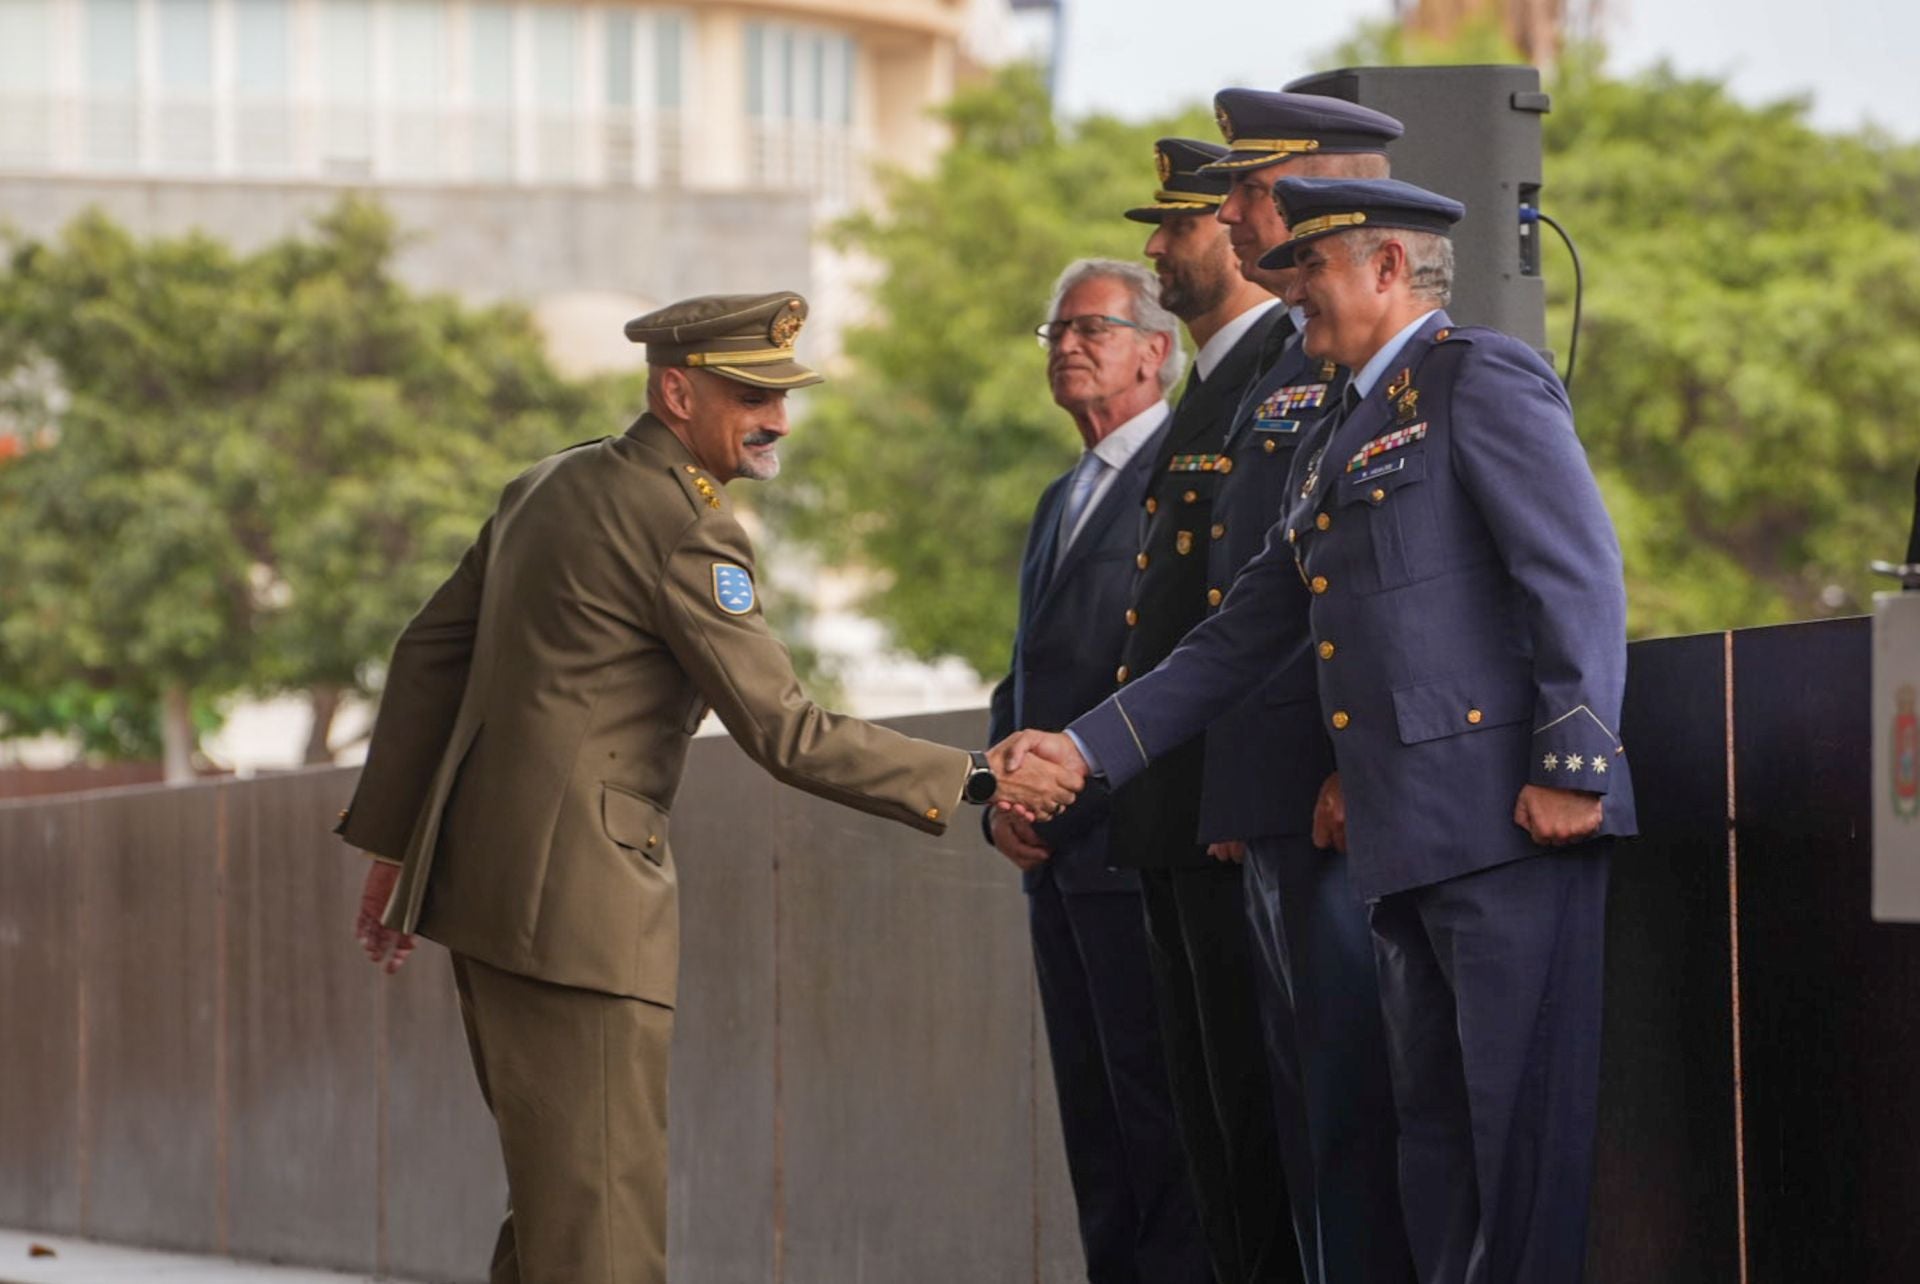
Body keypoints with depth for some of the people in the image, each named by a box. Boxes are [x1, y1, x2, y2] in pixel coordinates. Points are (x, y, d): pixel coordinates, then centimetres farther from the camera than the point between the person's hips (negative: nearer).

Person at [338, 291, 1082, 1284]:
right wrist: (975, 782, -11)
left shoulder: (549, 485, 16)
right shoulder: (685, 528, -12)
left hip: (476, 865, 10)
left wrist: (392, 839, 23)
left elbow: (429, 653, 19)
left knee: (556, 1192, 15)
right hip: (574, 898, -10)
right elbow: (783, 733, -15)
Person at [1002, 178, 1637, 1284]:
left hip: (1511, 821, -10)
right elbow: (1236, 641, 27)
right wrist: (1085, 749, 22)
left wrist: (1572, 767, -19)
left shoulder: (1482, 381, -3)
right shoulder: (1349, 438, 25)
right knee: (1435, 1121, 8)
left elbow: (1581, 575, -12)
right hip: (1409, 841, 10)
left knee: (1525, 1110, -10)